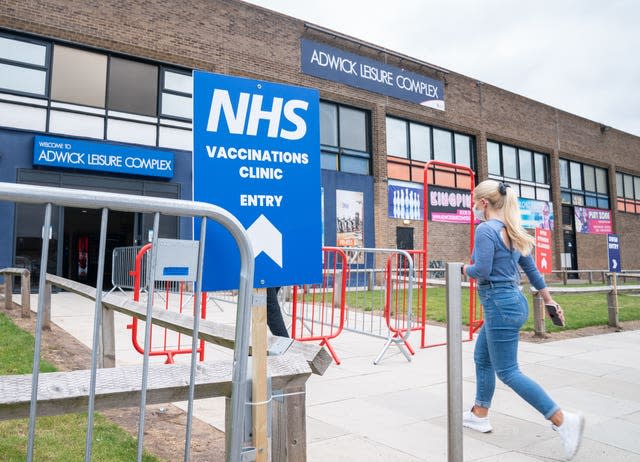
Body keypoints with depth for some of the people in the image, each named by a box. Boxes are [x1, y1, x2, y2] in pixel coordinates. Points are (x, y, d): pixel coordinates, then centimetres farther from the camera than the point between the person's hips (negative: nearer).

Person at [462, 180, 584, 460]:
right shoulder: (512, 231, 11)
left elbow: (481, 271, -23)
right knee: (482, 359, 20)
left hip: (500, 305, -10)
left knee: (507, 372, -2)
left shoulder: (485, 229, -16)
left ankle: (562, 420, -2)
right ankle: (479, 415, 31)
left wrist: (464, 269, -2)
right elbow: (531, 269, 17)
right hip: (513, 301, 10)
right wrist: (549, 301, 23)